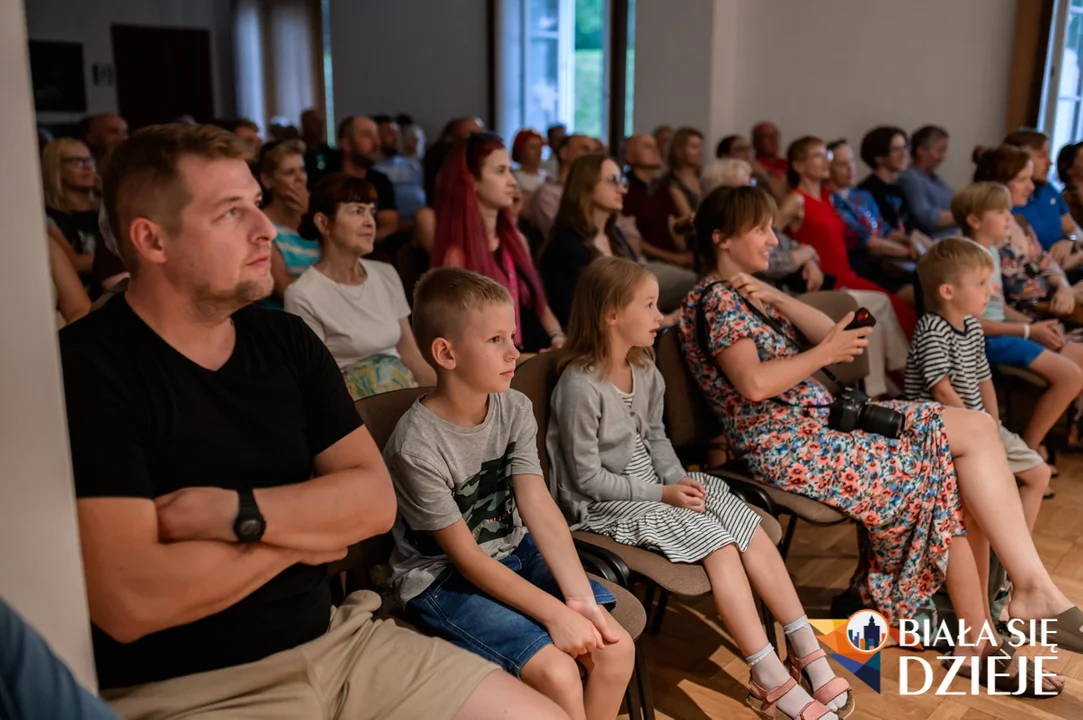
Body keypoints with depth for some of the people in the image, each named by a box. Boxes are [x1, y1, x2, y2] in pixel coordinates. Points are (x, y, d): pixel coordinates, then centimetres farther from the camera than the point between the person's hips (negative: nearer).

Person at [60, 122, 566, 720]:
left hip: (333, 642, 6)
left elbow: (375, 501, 0)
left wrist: (234, 512, -17)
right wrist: (309, 526, -9)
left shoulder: (287, 340, 5)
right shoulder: (85, 370, -14)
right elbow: (131, 602, -22)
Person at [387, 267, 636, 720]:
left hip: (512, 553, 6)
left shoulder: (514, 409, -7)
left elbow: (540, 508, -12)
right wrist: (556, 614, -23)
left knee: (615, 647, -7)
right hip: (441, 579, -6)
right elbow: (465, 557, -21)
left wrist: (580, 598, -22)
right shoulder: (417, 446, -25)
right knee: (558, 673, -21)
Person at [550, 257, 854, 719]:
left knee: (748, 524, -12)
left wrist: (679, 479, -5)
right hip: (604, 504, -8)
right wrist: (663, 494, -18)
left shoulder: (645, 371, 5)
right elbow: (587, 477, -18)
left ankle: (806, 650, -5)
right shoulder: (579, 385, -21)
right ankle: (771, 681, -16)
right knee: (716, 542, -23)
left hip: (651, 485, 8)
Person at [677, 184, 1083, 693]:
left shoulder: (745, 295, 20)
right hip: (792, 449, -9)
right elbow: (754, 385, -24)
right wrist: (825, 354, -11)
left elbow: (829, 334, 11)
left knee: (955, 479, -3)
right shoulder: (715, 299, -8)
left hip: (823, 423, 9)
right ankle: (1033, 588, 0)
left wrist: (775, 299, -2)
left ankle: (977, 640, 3)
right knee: (974, 431, -9)